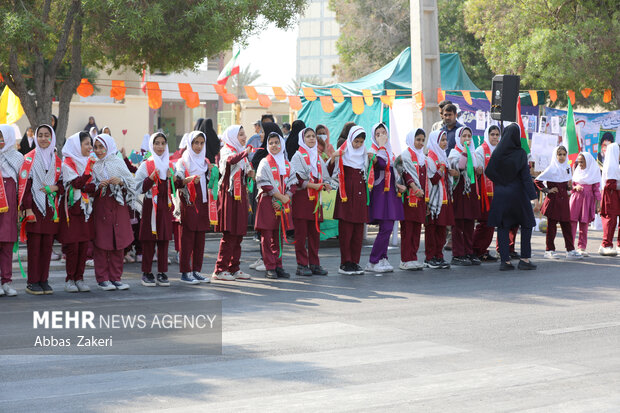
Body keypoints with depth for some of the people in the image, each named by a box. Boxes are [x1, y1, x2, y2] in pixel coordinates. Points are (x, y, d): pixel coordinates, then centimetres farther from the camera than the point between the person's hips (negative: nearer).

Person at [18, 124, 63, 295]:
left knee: (47, 246, 4)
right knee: (34, 246, -4)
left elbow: (62, 182, 16)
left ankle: (43, 280, 11)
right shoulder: (29, 158, 0)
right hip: (35, 207, -4)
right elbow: (24, 185, -6)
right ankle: (32, 282, 1)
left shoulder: (57, 160, 13)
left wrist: (54, 187, -8)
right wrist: (27, 209, -13)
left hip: (51, 208, 4)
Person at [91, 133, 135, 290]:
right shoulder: (93, 166, 6)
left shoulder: (118, 163, 8)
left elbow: (131, 183, 5)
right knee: (101, 243, -3)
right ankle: (102, 279, 4)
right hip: (100, 208, -1)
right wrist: (99, 186, -16)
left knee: (118, 243, 3)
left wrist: (121, 181, -14)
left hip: (119, 207, 1)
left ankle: (115, 277, 11)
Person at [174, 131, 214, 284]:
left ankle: (196, 270, 11)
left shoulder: (205, 161, 16)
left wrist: (210, 172, 2)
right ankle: (185, 272, -3)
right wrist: (189, 179, -28)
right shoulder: (183, 161, -1)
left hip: (203, 202, 6)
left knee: (200, 237, 6)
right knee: (187, 237, -6)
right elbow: (176, 182, -11)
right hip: (188, 203, -6)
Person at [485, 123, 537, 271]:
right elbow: (526, 176, -12)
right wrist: (533, 196, -13)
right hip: (517, 193, -3)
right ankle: (524, 259, 5)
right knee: (527, 224, 11)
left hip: (500, 194, 3)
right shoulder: (520, 153, -9)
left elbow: (488, 171, 1)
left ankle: (505, 260, 0)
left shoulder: (497, 152, -1)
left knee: (502, 226, 7)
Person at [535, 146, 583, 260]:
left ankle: (570, 250, 4)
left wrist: (569, 187, 5)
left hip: (564, 200, 5)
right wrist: (547, 190, -10)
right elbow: (537, 181, -9)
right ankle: (549, 250, 9)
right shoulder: (551, 169, -8)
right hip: (553, 201, -5)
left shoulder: (567, 168, 9)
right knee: (551, 226, 1)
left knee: (567, 225, 2)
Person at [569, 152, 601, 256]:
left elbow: (596, 188, 3)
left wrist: (598, 203, -1)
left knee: (584, 224, -1)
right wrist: (575, 187, -7)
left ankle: (582, 248, 5)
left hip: (588, 200, -2)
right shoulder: (576, 171, 10)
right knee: (572, 222, -6)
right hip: (575, 198, 2)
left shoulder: (594, 172, 2)